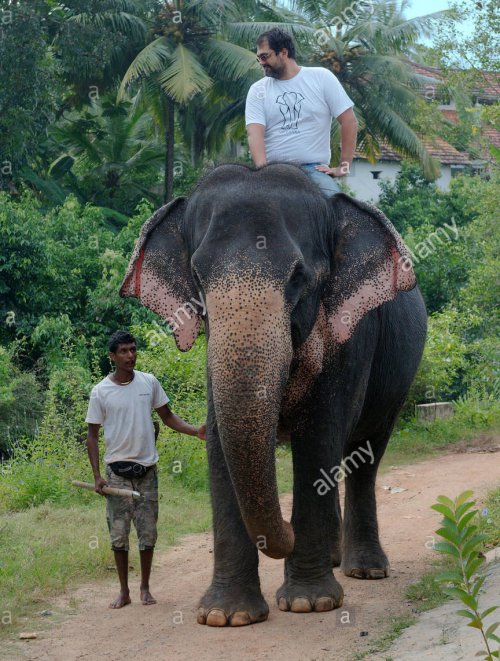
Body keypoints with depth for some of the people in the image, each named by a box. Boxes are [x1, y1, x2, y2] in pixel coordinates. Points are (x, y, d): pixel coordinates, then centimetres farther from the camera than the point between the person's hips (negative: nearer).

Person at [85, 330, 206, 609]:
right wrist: (97, 475, -7)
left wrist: (196, 431, -5)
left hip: (147, 468, 2)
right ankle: (124, 591, 11)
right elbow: (93, 434, 1)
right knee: (119, 532, 0)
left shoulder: (149, 382, 2)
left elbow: (167, 416, 11)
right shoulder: (101, 392, -4)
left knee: (148, 531, 4)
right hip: (118, 470, -2)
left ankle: (145, 588, 16)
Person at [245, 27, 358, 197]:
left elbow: (349, 121, 3)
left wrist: (343, 167, -3)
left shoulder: (321, 77, 5)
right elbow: (255, 133, -4)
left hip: (314, 169, -2)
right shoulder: (257, 90, 10)